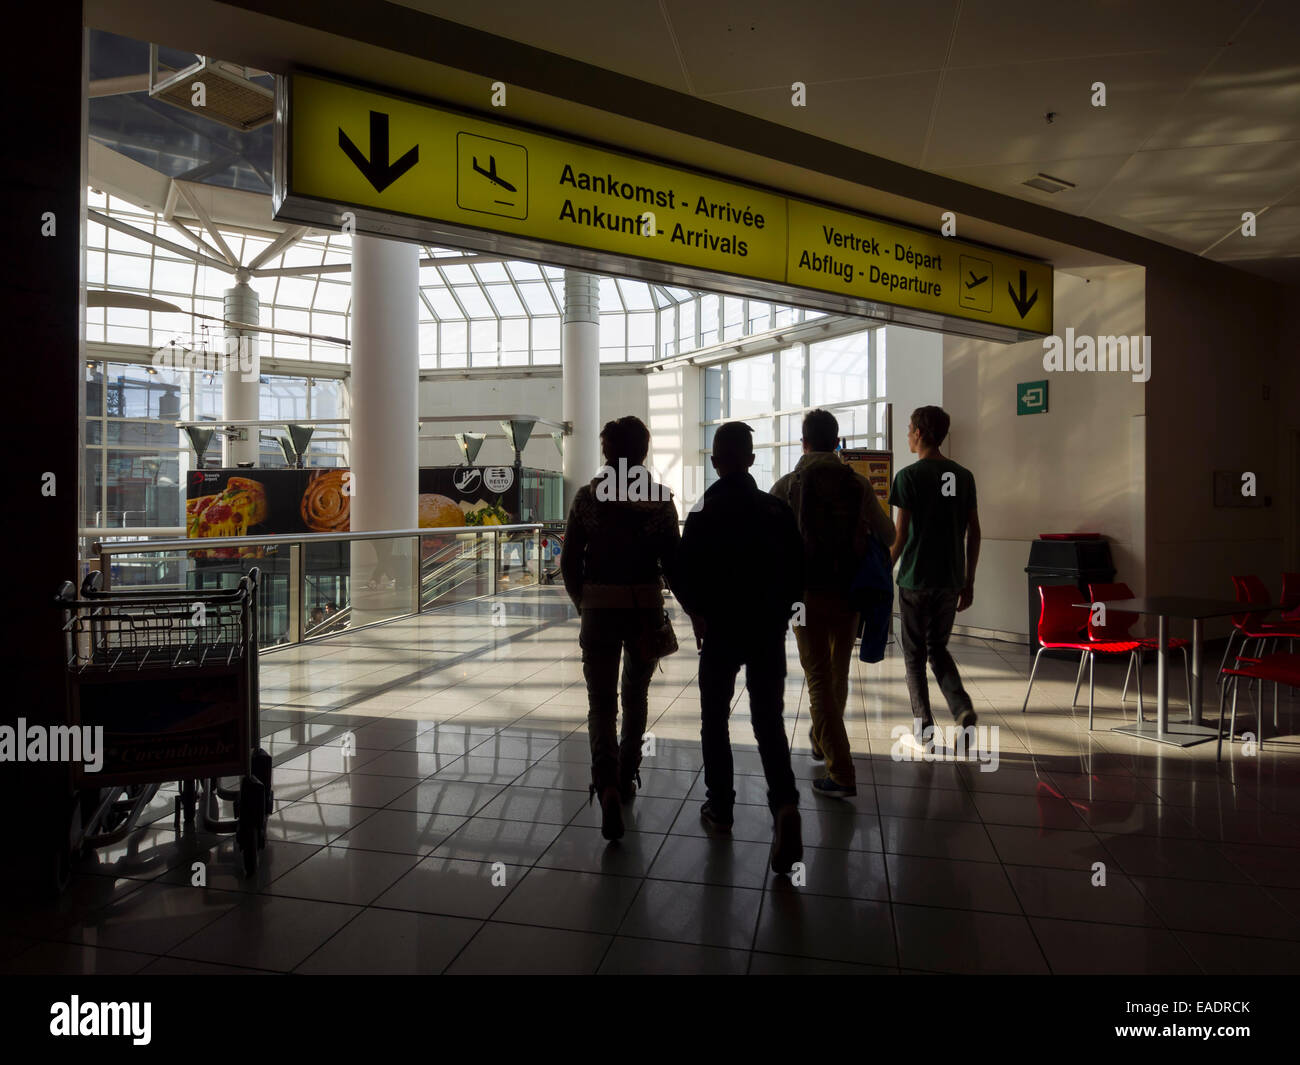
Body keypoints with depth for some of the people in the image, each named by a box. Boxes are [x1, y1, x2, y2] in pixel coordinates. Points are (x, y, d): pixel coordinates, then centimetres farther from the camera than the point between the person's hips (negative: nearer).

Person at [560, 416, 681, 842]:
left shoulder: (587, 497, -3)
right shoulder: (660, 499, -4)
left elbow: (569, 562, -1)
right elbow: (673, 562, -4)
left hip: (599, 609, -1)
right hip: (646, 609, 1)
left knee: (601, 703, 4)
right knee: (635, 696, 20)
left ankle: (607, 785, -15)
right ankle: (627, 777, 31)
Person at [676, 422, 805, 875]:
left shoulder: (702, 516, -8)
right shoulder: (777, 510, -2)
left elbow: (684, 581, -8)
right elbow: (798, 571, 1)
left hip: (720, 632, -2)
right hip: (768, 632, 2)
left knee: (714, 720, 15)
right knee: (769, 722, 7)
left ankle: (720, 808, 23)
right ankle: (785, 806, -12)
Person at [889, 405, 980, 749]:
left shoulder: (909, 476, -9)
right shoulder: (964, 476, 6)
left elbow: (900, 534, -11)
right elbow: (974, 532, 7)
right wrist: (968, 582, 14)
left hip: (915, 579, -5)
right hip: (951, 580, 5)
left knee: (914, 654, 9)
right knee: (938, 648, 19)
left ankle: (923, 723, 10)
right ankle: (962, 706, 0)